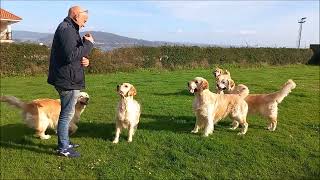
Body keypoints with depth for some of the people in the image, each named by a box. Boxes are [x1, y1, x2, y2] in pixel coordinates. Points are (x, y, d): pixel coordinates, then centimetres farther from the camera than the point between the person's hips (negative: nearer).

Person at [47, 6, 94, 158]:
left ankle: (65, 142, 31)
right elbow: (70, 55, -26)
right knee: (67, 114, -2)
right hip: (68, 80, -11)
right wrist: (88, 44, -16)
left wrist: (83, 60, 2)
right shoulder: (66, 29, -15)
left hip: (68, 80, 11)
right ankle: (63, 148, 9)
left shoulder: (69, 29, 18)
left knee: (66, 113, 18)